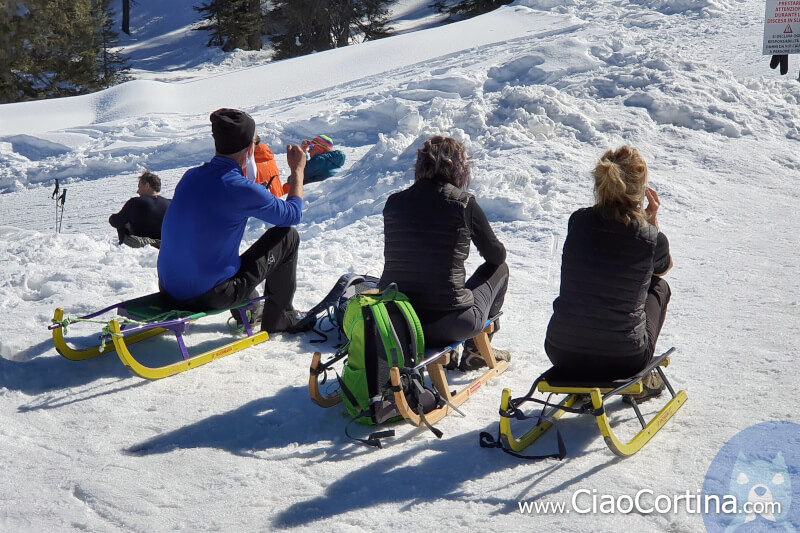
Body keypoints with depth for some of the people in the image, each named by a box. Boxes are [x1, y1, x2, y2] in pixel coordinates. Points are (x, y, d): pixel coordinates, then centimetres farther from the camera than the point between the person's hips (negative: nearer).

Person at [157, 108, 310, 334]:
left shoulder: (190, 176, 1)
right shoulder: (242, 189, -18)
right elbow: (293, 214, -1)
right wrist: (298, 169, 14)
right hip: (209, 296, -7)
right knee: (287, 236, 7)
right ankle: (278, 318, 22)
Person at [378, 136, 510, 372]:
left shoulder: (394, 202, 2)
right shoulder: (464, 204, -9)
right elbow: (496, 256, 7)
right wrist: (498, 249, 32)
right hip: (448, 323, -4)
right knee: (499, 269, 24)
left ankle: (446, 354, 31)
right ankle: (474, 351, 33)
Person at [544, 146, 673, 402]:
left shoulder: (578, 221, -4)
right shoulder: (652, 239, -9)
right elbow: (664, 267, 17)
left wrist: (643, 219, 16)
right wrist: (652, 220, 12)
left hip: (562, 355, 2)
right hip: (623, 360, -2)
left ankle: (583, 381, 31)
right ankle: (640, 380, 29)